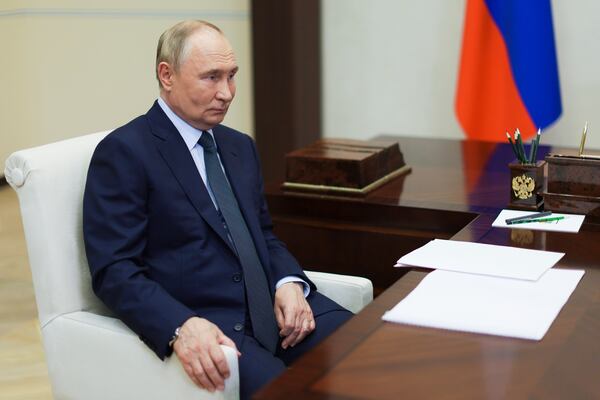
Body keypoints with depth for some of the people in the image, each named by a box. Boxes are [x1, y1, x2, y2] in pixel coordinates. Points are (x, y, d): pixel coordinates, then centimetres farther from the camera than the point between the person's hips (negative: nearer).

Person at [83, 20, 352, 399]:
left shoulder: (240, 145, 17)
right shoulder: (123, 152, -6)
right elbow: (114, 269, -12)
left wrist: (289, 282, -1)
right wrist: (181, 326, -28)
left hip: (274, 306, 7)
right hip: (203, 323, -6)